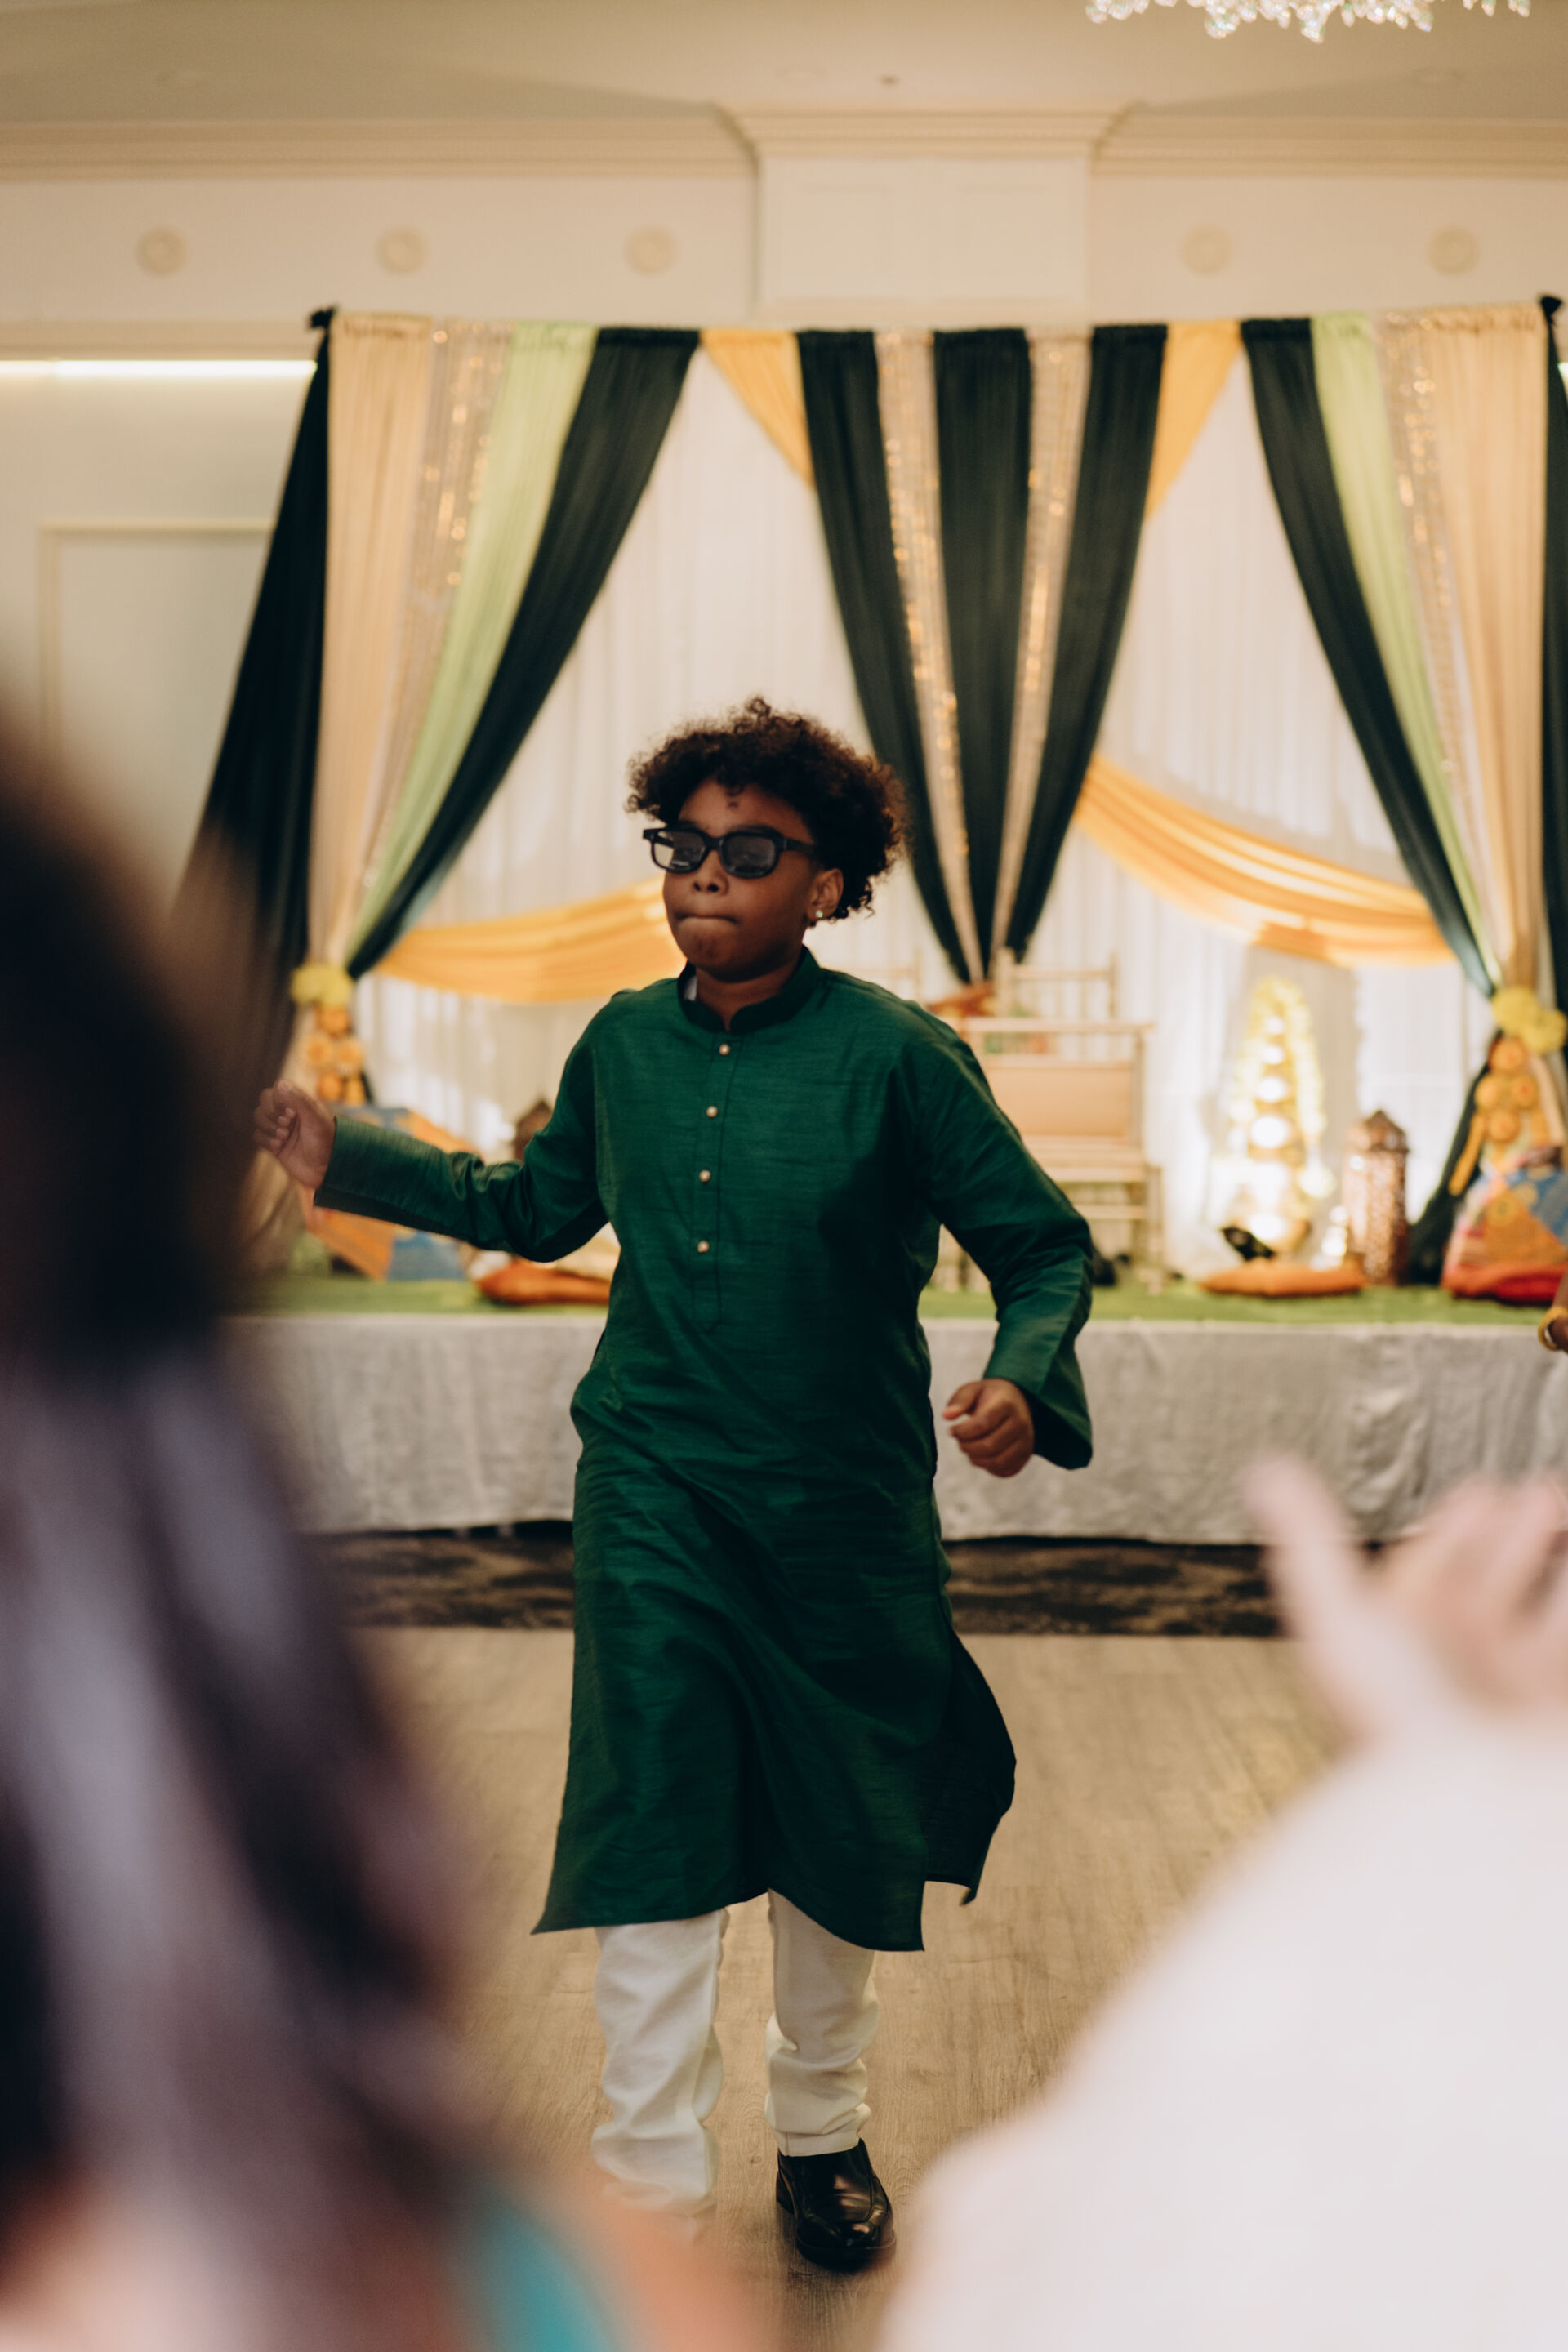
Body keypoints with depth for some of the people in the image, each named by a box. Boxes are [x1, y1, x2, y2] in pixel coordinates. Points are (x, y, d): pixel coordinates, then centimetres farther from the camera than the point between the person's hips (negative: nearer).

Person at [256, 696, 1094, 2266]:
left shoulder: (893, 1056, -11)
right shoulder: (624, 1043, 1)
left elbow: (1045, 1249, -8)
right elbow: (538, 1210, 18)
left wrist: (1022, 1380, -28)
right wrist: (345, 1161, 12)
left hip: (845, 1510, -1)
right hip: (654, 1502, 2)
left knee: (837, 1845, 14)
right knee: (653, 1841, -2)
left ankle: (823, 2138, 38)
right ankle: (651, 2193, 10)